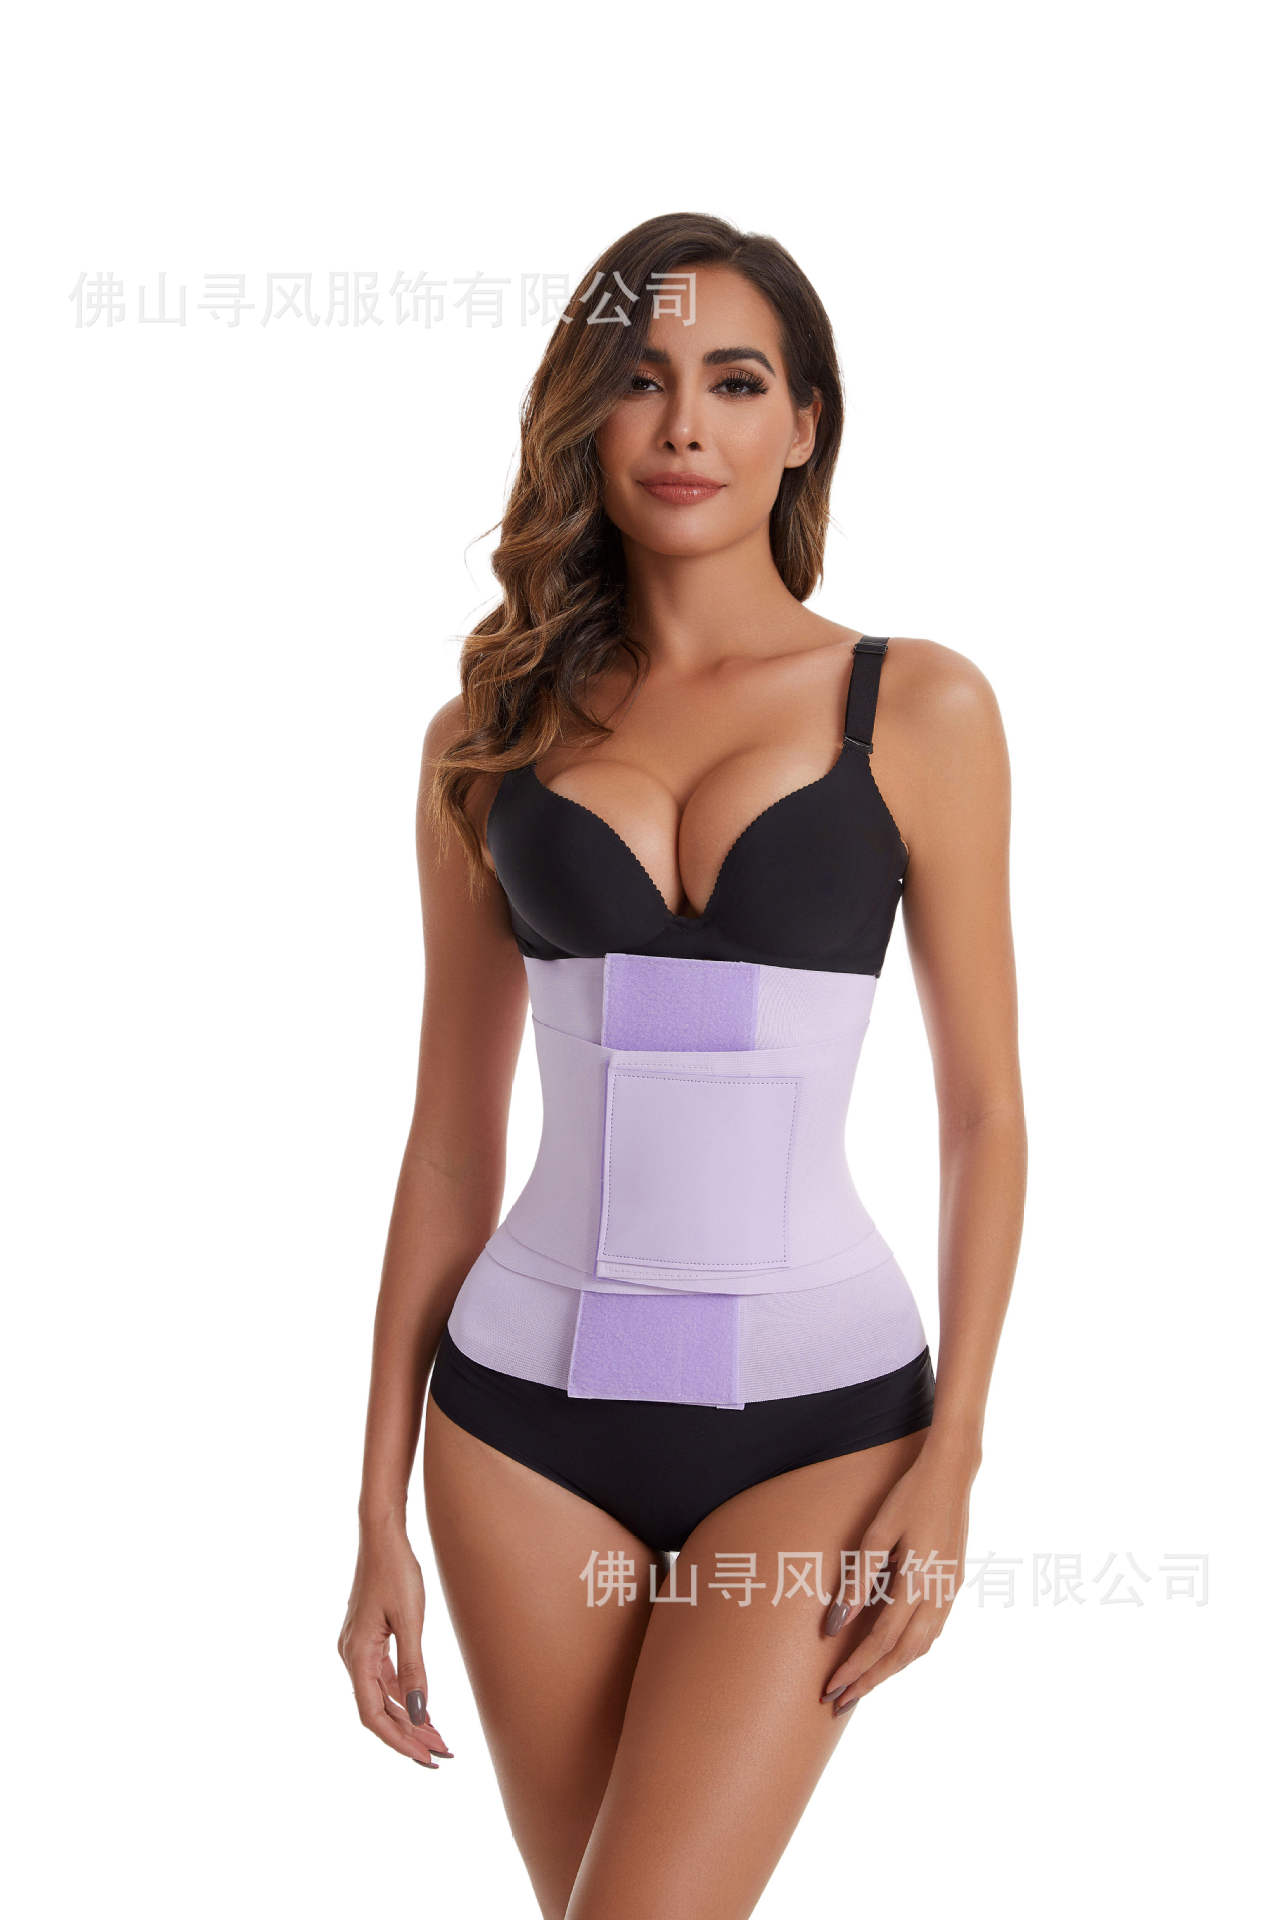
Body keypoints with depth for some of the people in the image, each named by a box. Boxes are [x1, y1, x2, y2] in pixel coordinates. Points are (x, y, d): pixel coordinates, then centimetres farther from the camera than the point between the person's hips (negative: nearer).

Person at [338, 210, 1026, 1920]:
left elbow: (983, 1106, 0)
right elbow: (453, 1138, 6)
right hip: (527, 1400, 3)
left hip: (812, 1410, -2)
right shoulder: (493, 734, 5)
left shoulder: (917, 708, -2)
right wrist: (381, 1511, 6)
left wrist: (952, 1459, -7)